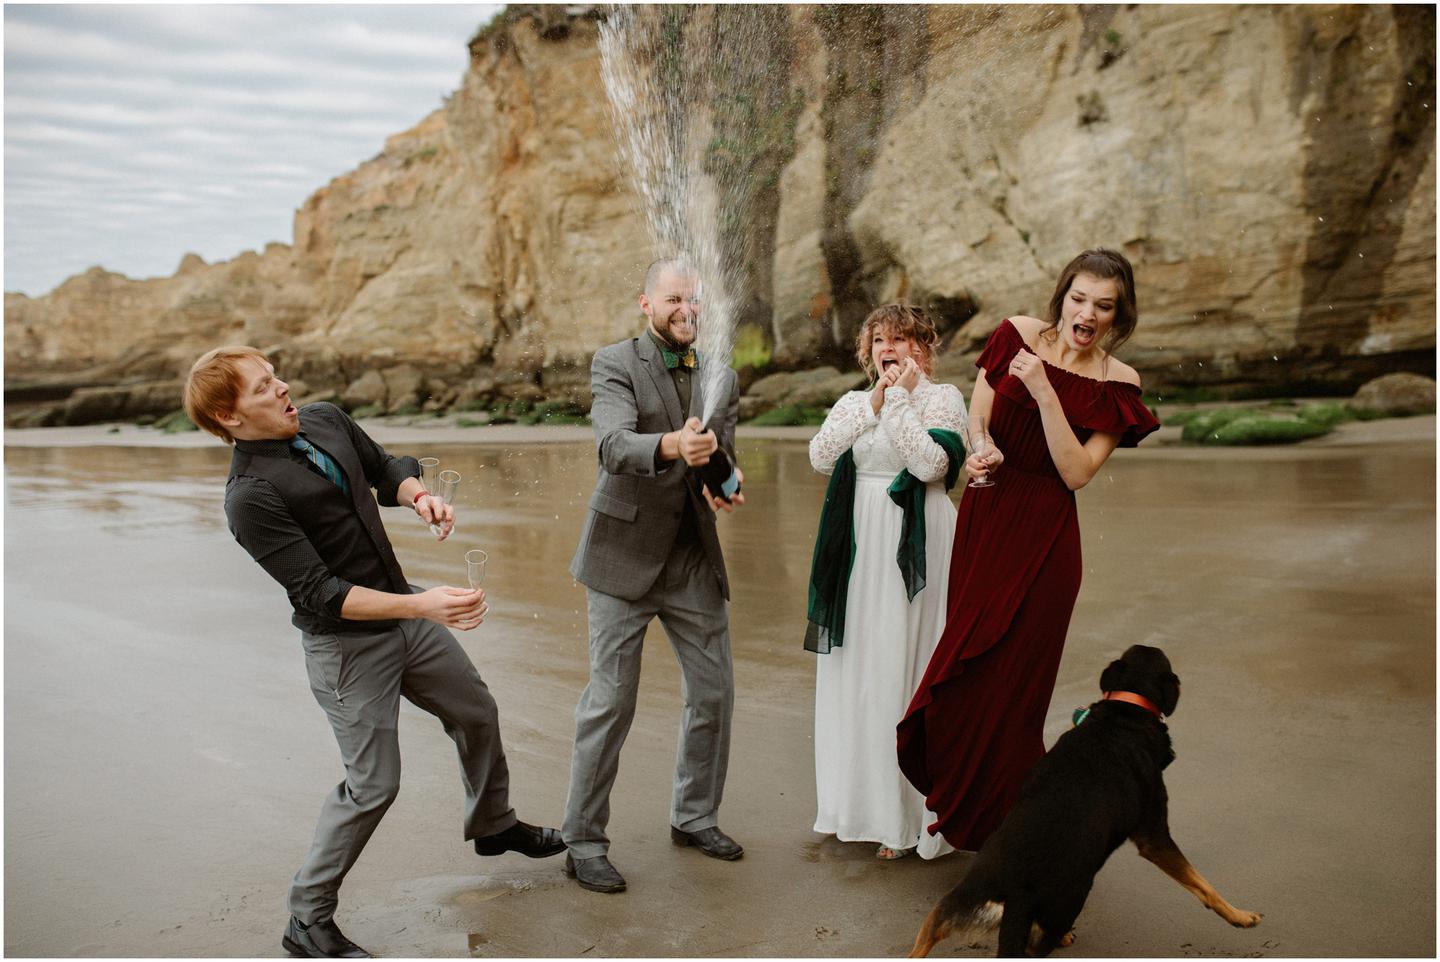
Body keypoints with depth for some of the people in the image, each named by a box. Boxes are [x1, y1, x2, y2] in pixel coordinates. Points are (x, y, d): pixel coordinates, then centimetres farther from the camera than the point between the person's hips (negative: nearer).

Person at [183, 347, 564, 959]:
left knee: (477, 714, 20)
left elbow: (387, 471, 14)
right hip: (346, 645, -8)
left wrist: (419, 496, -10)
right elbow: (320, 592, -27)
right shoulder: (250, 498, -23)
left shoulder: (325, 421, -2)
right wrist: (422, 605, -36)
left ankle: (493, 825, 47)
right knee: (373, 784, -3)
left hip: (407, 618, 8)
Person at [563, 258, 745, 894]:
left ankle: (695, 816, 31)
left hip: (695, 556, 5)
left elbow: (723, 458, 12)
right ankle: (582, 842, 13)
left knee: (714, 694, 11)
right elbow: (614, 445, -24)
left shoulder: (721, 377, 9)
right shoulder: (614, 364, -7)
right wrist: (672, 445, -45)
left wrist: (725, 487, -12)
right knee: (610, 700, -2)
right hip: (626, 554, -5)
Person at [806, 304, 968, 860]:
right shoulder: (852, 403, 14)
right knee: (854, 671, 9)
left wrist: (901, 398, -12)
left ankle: (906, 817, 8)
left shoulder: (943, 398, 0)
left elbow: (930, 465, -16)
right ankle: (855, 802, 23)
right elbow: (820, 457, -4)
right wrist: (873, 403, -7)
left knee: (904, 667, -3)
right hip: (860, 547, 5)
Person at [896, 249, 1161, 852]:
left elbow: (1077, 473, -12)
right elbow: (976, 418, 5)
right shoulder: (1019, 336, 1)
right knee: (965, 665, 7)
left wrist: (1044, 393, -20)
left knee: (1012, 675, 3)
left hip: (1043, 541, -2)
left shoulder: (1118, 385, -4)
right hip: (983, 522, 2)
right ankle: (958, 810, 28)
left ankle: (1006, 827, 24)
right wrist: (979, 449, -18)